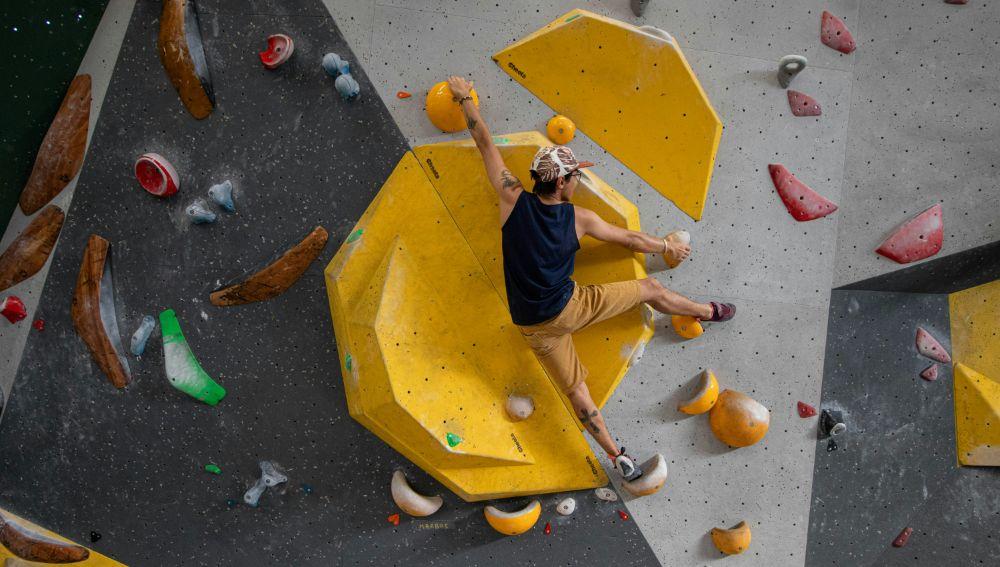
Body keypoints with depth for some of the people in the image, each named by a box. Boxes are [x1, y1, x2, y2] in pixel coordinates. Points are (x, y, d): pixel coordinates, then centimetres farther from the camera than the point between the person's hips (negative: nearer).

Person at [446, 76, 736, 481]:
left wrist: (465, 98, 9)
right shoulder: (579, 218, -11)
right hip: (570, 309, -3)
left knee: (575, 390, 14)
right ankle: (710, 312, 37)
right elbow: (631, 239, 3)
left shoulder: (513, 200, -10)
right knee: (649, 289, 15)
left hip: (533, 326, 3)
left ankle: (616, 455, 19)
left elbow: (485, 144, -1)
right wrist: (668, 247, 21)